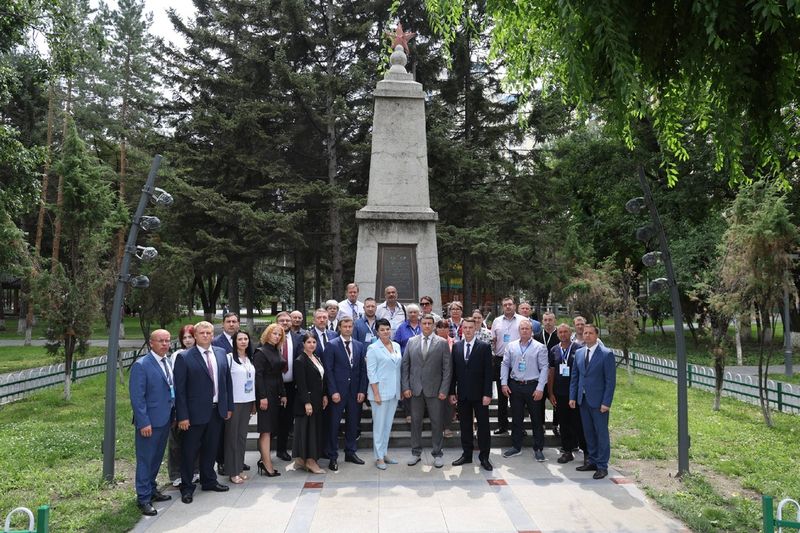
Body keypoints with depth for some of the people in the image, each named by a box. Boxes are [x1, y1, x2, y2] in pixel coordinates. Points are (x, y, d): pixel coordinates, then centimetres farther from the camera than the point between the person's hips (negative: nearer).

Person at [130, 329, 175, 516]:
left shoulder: (168, 363, 9)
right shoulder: (141, 365, -14)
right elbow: (137, 397, -16)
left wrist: (174, 415, 9)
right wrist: (144, 422, -20)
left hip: (166, 419, 7)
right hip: (149, 421, -7)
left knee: (157, 458, 18)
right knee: (145, 460, 3)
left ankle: (152, 489, 33)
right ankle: (144, 498, 13)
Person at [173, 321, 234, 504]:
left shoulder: (221, 353, 5)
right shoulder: (184, 357, -10)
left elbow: (227, 380, 10)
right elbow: (180, 389, -11)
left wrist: (229, 406, 8)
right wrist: (182, 416, -14)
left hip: (217, 410, 5)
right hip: (196, 412, -5)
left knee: (211, 448, 18)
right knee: (190, 450, 6)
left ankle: (209, 480, 35)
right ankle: (187, 487, 22)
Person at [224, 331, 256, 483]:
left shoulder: (250, 359, 10)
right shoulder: (229, 358, -8)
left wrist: (254, 402, 12)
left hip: (247, 402, 5)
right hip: (234, 402, -5)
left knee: (242, 435, 11)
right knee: (232, 436, 2)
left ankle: (240, 468, 20)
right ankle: (233, 472, 10)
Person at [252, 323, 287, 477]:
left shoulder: (277, 352, 13)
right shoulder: (261, 352, -9)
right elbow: (258, 376, -15)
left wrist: (283, 394, 11)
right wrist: (262, 397, -19)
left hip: (276, 395, 8)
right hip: (266, 395, -8)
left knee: (271, 429, 9)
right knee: (266, 430, -6)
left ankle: (264, 460, 15)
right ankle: (268, 466, -6)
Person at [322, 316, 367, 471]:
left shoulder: (359, 346, 9)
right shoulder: (331, 345, -3)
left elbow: (363, 370, 8)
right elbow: (328, 370, -7)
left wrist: (362, 390, 1)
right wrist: (333, 391, -12)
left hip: (355, 392, 4)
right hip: (338, 391, -4)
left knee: (353, 422, 10)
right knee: (334, 423, 1)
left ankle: (350, 452, 24)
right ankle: (332, 456, 11)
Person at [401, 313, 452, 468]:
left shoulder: (442, 343, -1)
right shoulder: (411, 342, 6)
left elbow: (447, 368, -3)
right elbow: (405, 365, 6)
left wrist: (444, 390, -8)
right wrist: (406, 387, -1)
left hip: (434, 390, -2)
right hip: (415, 389, 2)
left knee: (437, 423, 5)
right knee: (415, 422, 9)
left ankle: (437, 454, 18)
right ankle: (416, 452, 22)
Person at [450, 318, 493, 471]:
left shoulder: (484, 347, -4)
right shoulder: (456, 346, 6)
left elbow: (488, 372, -7)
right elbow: (453, 371, 7)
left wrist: (487, 394, -12)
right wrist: (452, 392, 3)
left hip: (479, 394, -3)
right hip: (462, 394, 3)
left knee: (483, 425, 3)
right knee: (465, 425, 10)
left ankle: (484, 457, 12)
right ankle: (466, 454, 21)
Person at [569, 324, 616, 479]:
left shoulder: (606, 354, -9)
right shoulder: (579, 353, 8)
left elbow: (611, 380, -10)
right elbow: (574, 377, 13)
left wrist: (606, 402, -15)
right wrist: (572, 397, 6)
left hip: (598, 401, -5)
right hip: (583, 400, 6)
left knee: (601, 433, 2)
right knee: (588, 432, 13)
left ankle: (602, 466, 11)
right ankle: (592, 461, 25)